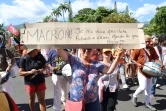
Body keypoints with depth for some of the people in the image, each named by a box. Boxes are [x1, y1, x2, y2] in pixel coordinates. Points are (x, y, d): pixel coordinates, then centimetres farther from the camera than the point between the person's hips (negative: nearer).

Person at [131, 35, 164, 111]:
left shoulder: (152, 49, 3)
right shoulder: (138, 49, -12)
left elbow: (155, 59, 4)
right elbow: (132, 59, -6)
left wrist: (161, 64, -14)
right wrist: (138, 64, -22)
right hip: (141, 70, -6)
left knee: (148, 87, 13)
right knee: (143, 87, -10)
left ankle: (147, 103, 29)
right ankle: (134, 97, 19)